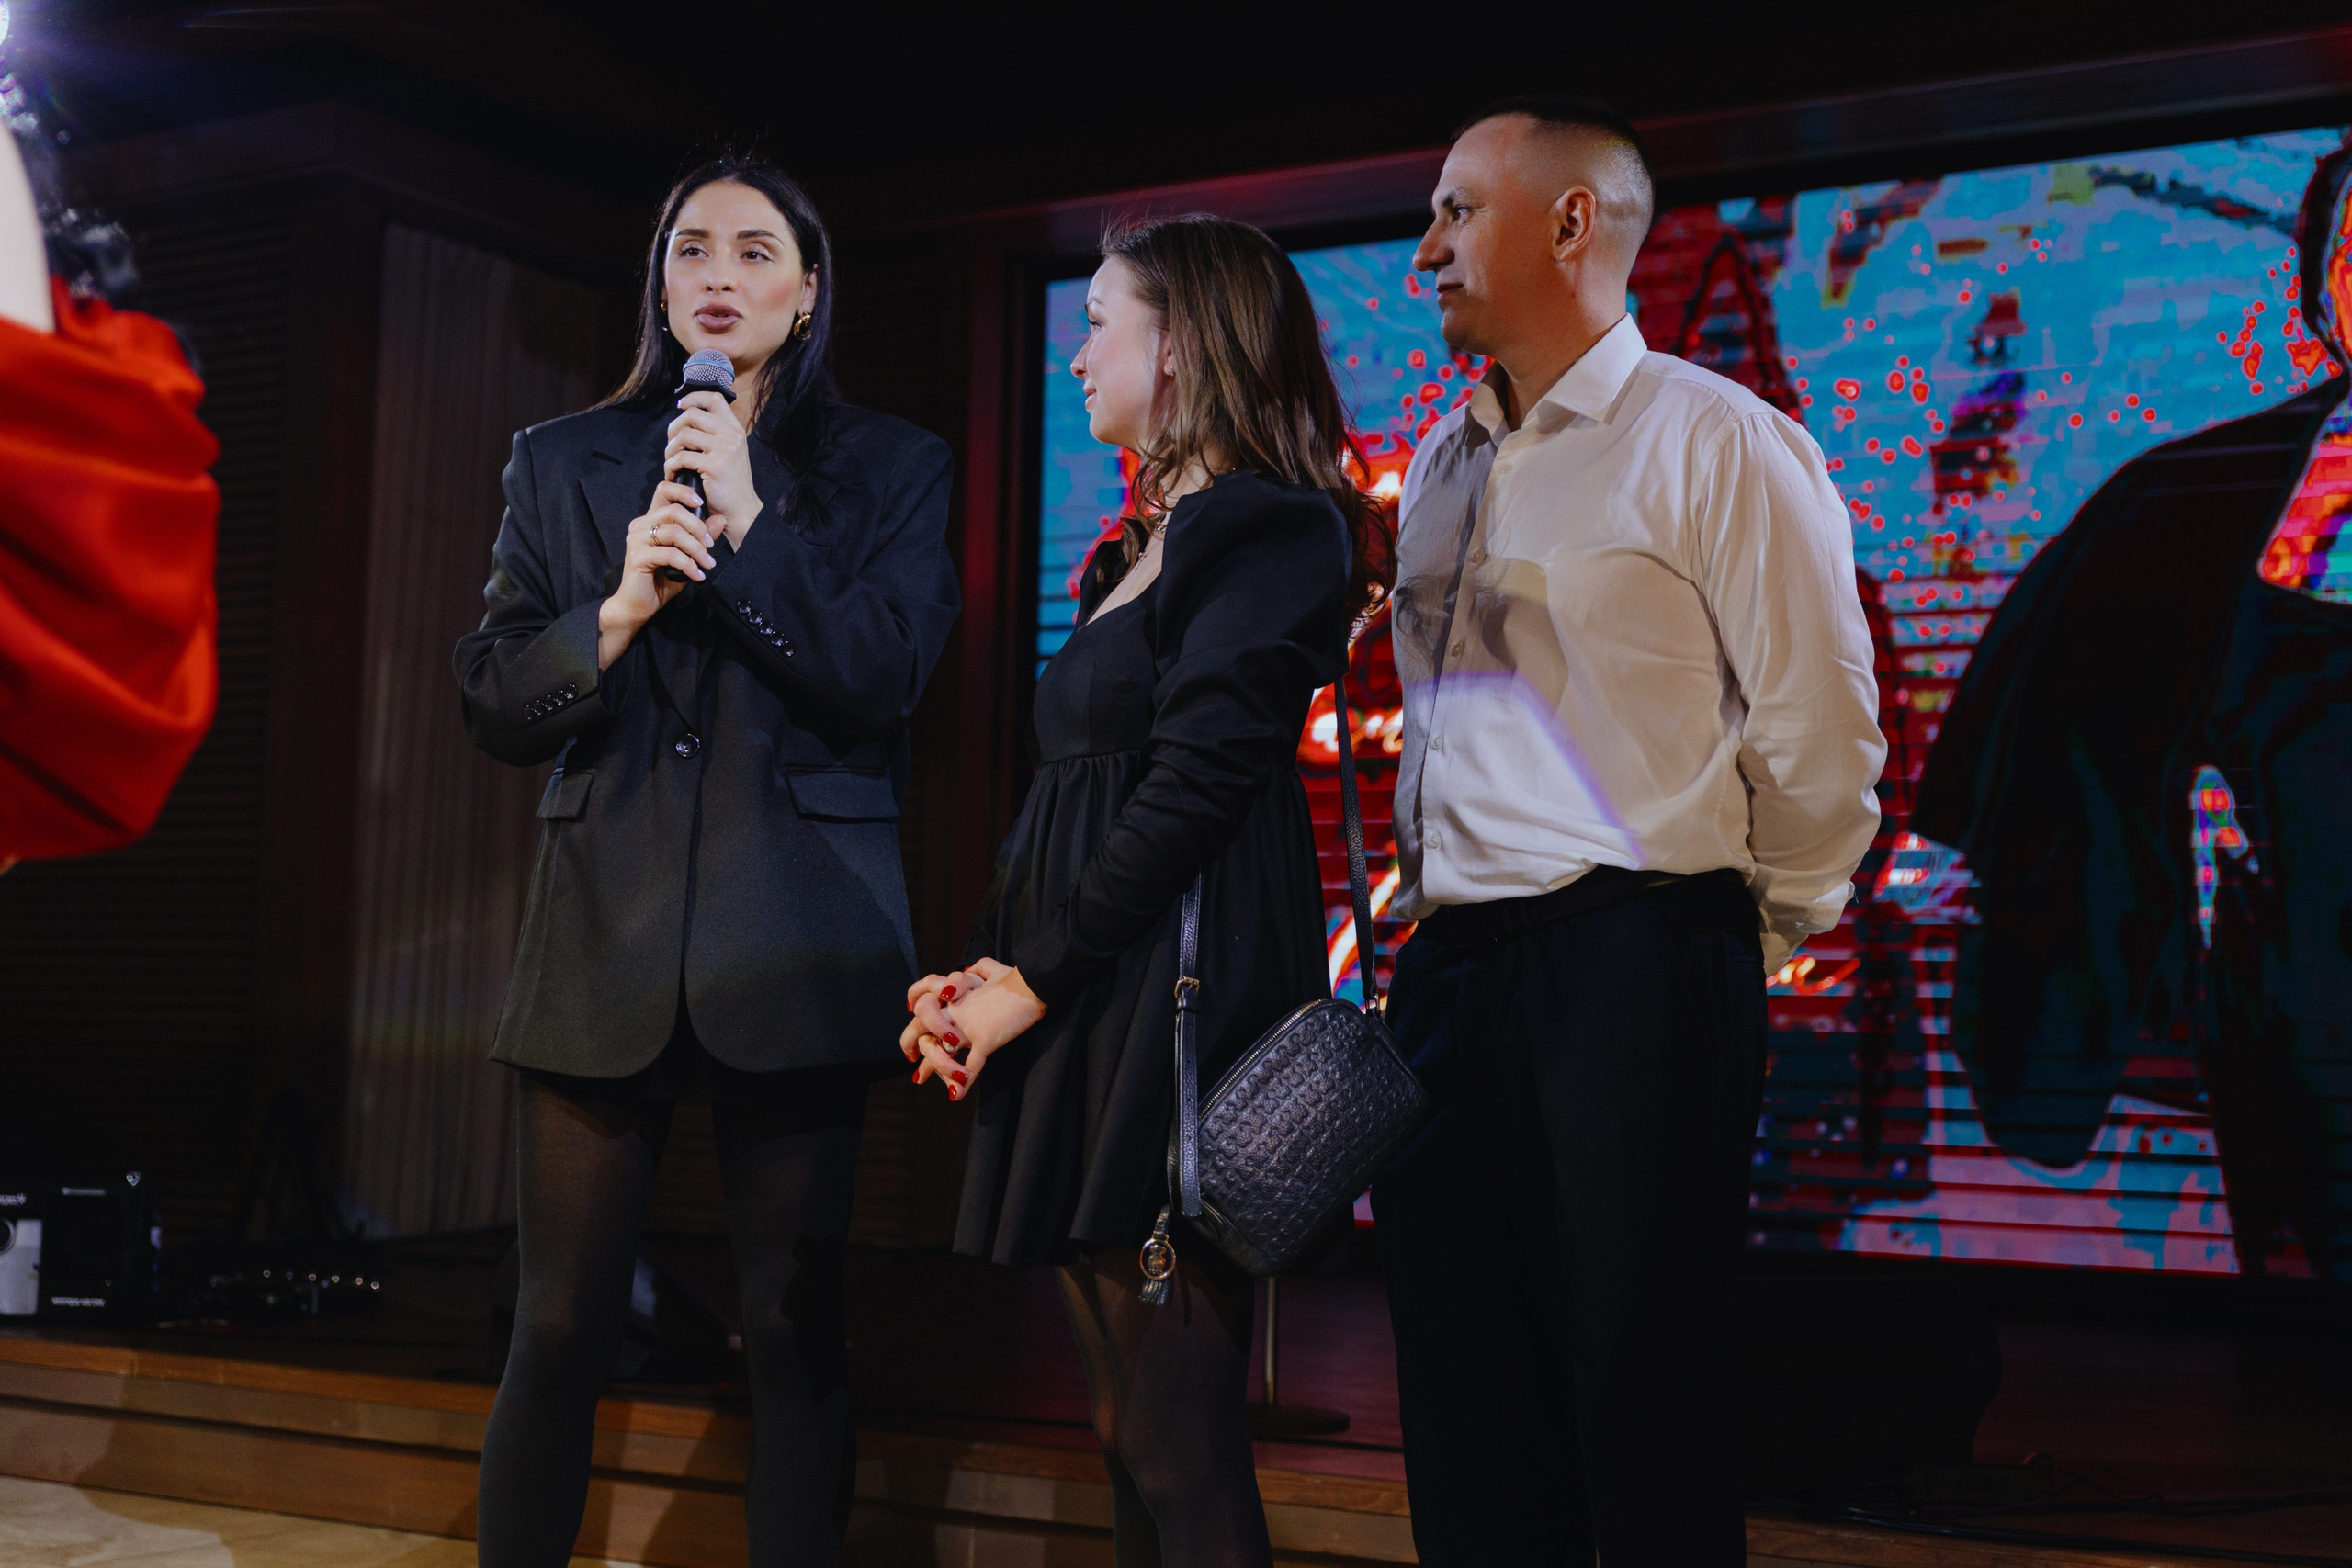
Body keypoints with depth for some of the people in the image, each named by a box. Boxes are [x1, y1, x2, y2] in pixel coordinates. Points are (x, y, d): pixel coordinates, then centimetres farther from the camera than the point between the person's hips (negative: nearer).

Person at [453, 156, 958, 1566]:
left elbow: (884, 680, -6)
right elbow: (495, 707, 6)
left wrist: (750, 526, -12)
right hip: (607, 936, 2)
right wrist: (619, 608, -11)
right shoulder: (561, 463, 12)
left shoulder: (892, 468, 7)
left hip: (796, 948, -1)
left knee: (796, 1332, 5)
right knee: (560, 1331, 3)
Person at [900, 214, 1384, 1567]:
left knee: (1178, 1447, -6)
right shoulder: (1148, 547, 21)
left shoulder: (1272, 533, -7)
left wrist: (1036, 980, -15)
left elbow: (1195, 789, -16)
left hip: (1177, 994, -9)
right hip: (1088, 1009, 10)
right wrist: (979, 967, 5)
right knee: (1133, 1428, 14)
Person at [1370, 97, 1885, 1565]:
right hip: (1448, 970, 7)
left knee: (1643, 1402, 0)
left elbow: (1820, 731, -8)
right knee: (1467, 1402, 11)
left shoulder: (1713, 440, -6)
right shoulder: (1446, 464, 17)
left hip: (1630, 968, -7)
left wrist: (1759, 931, 1)